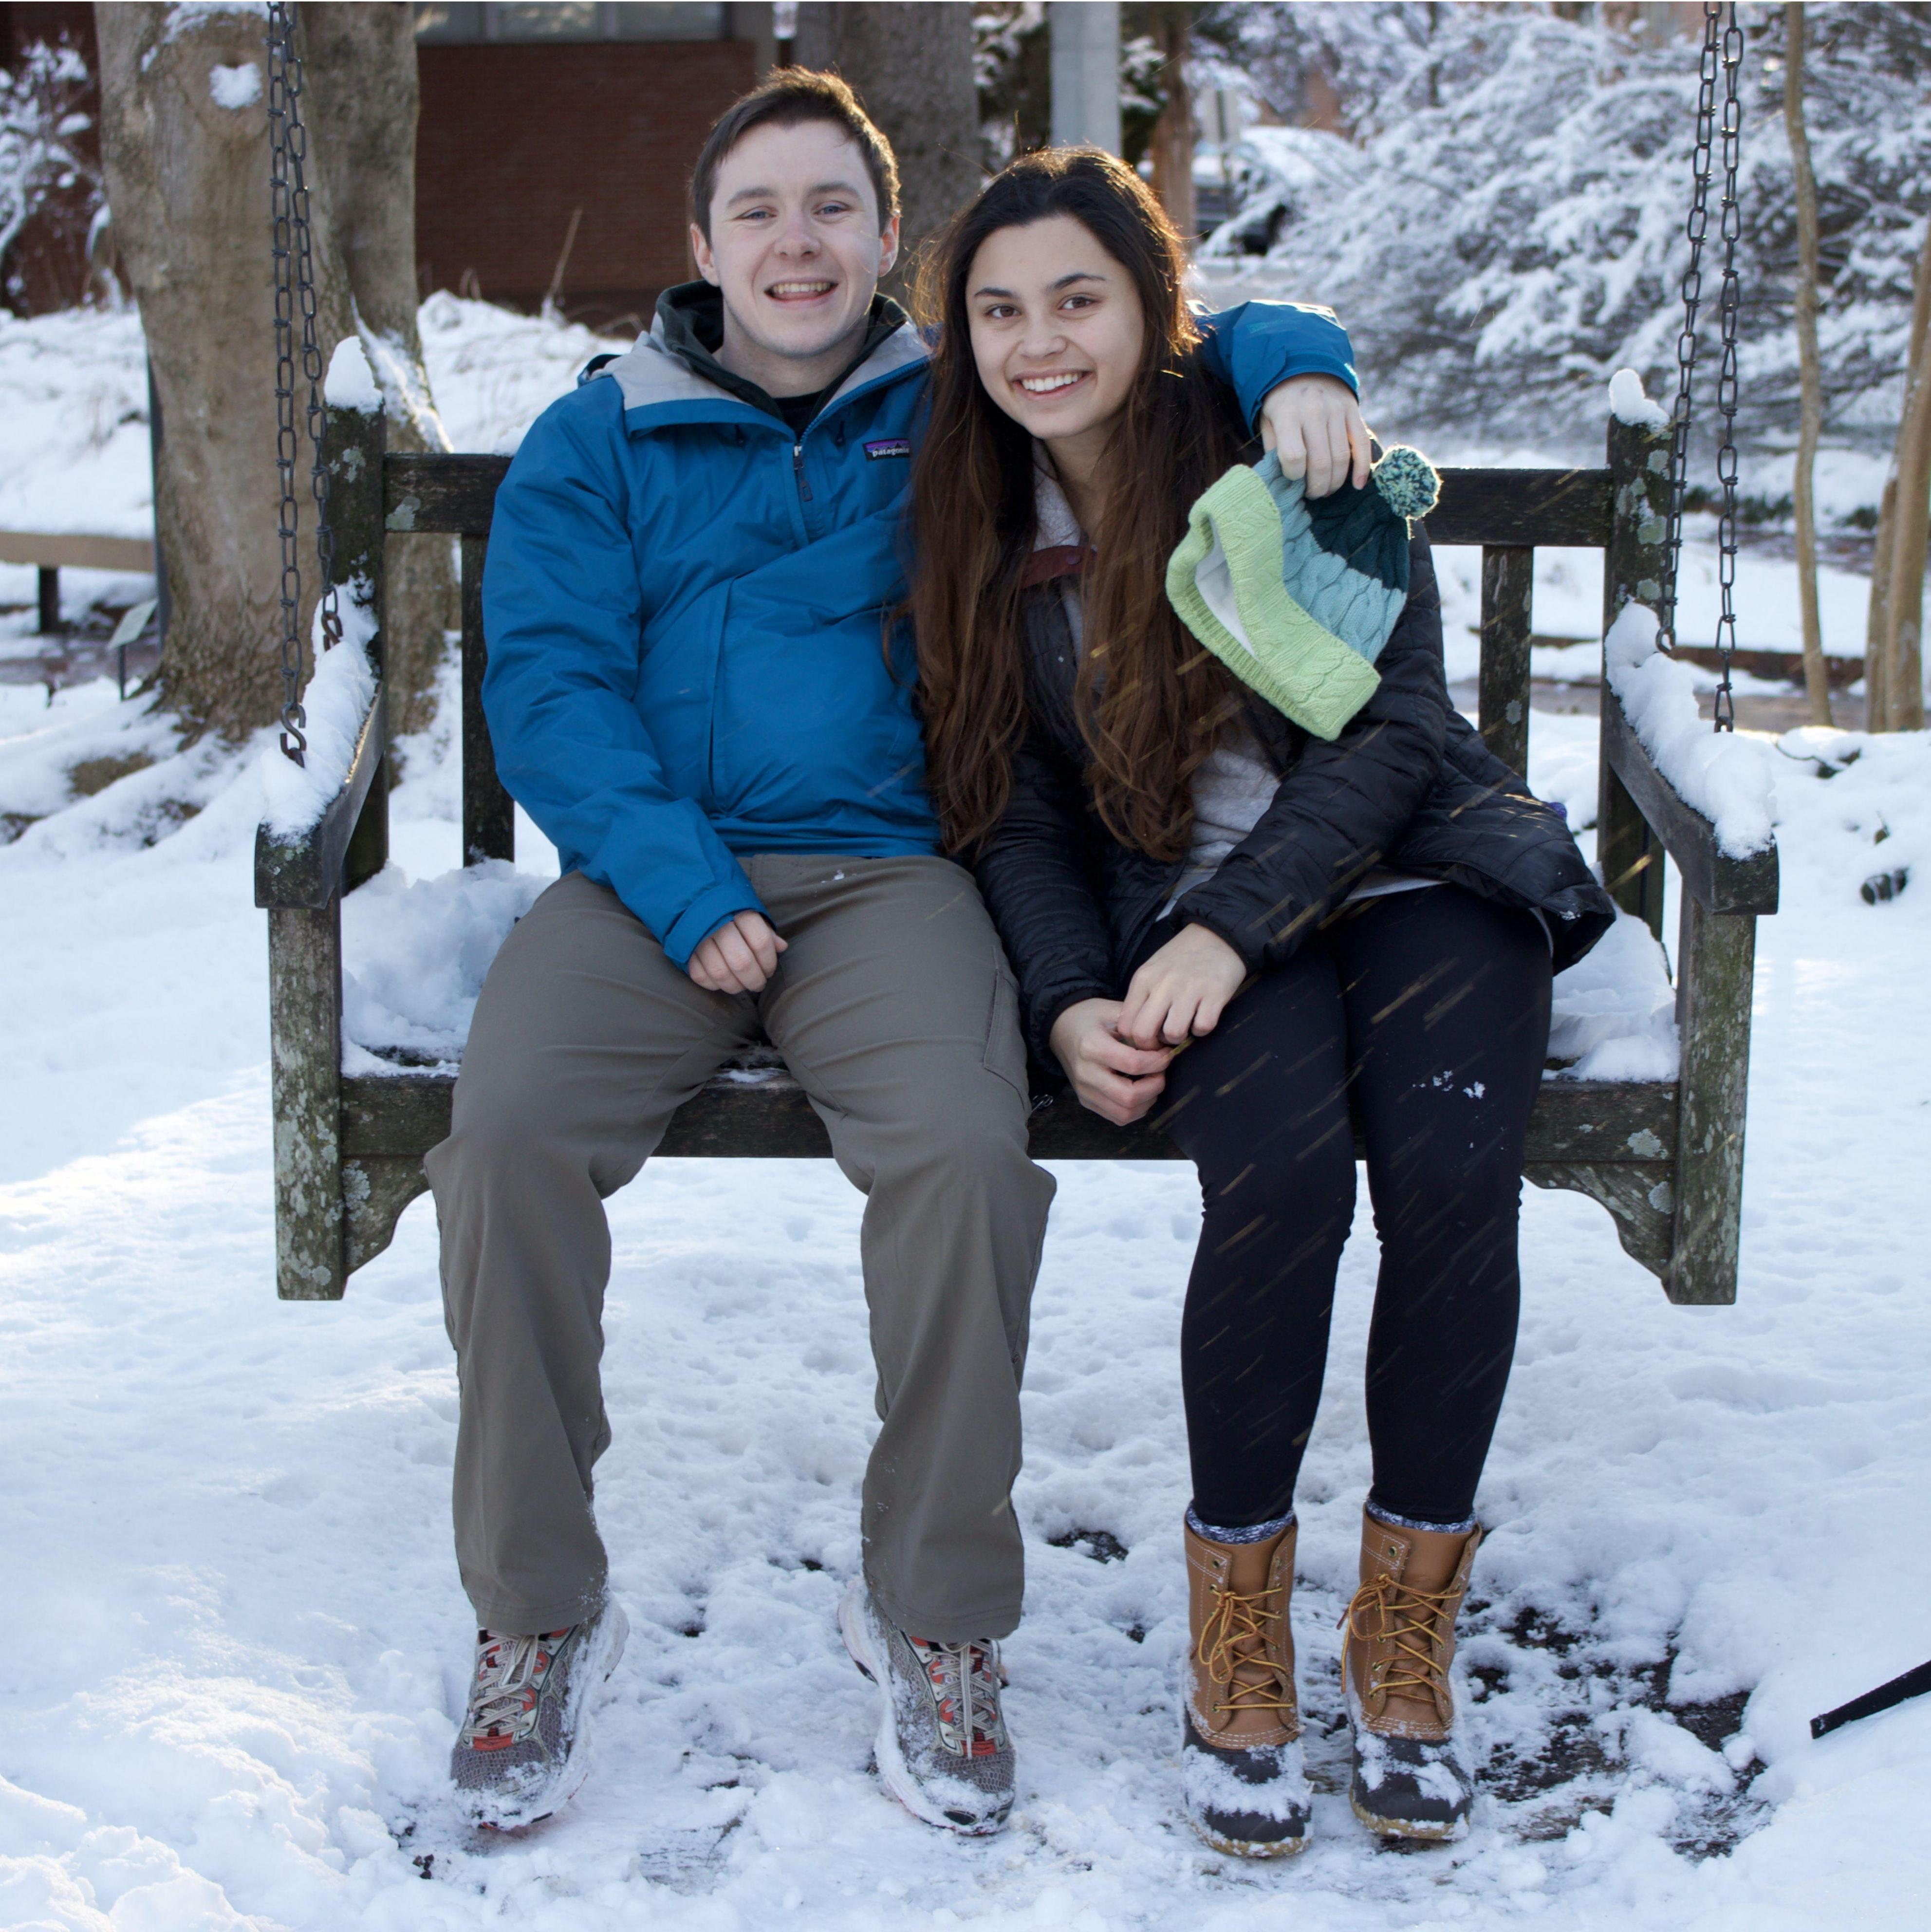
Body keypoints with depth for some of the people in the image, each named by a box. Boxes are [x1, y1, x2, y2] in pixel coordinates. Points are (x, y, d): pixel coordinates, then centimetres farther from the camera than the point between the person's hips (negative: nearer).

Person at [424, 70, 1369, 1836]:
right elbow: (549, 686, 3)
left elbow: (1189, 335, 22)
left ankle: (934, 1618, -12)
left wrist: (1296, 368, -3)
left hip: (890, 874, 0)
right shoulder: (594, 446, 15)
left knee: (964, 1151, -31)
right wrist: (687, 891, -12)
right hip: (652, 876, 1)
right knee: (506, 1131, -29)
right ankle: (539, 1610, -10)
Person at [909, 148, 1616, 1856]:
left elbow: (1392, 723, -8)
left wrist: (1230, 928, -19)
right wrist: (1071, 1003, -12)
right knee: (1280, 1170, -31)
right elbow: (1014, 813, 7)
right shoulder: (981, 534, 7)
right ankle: (1236, 1639, -15)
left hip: (1410, 871, 0)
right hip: (1190, 915, 1)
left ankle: (1406, 1636, -12)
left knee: (1452, 1158, -30)